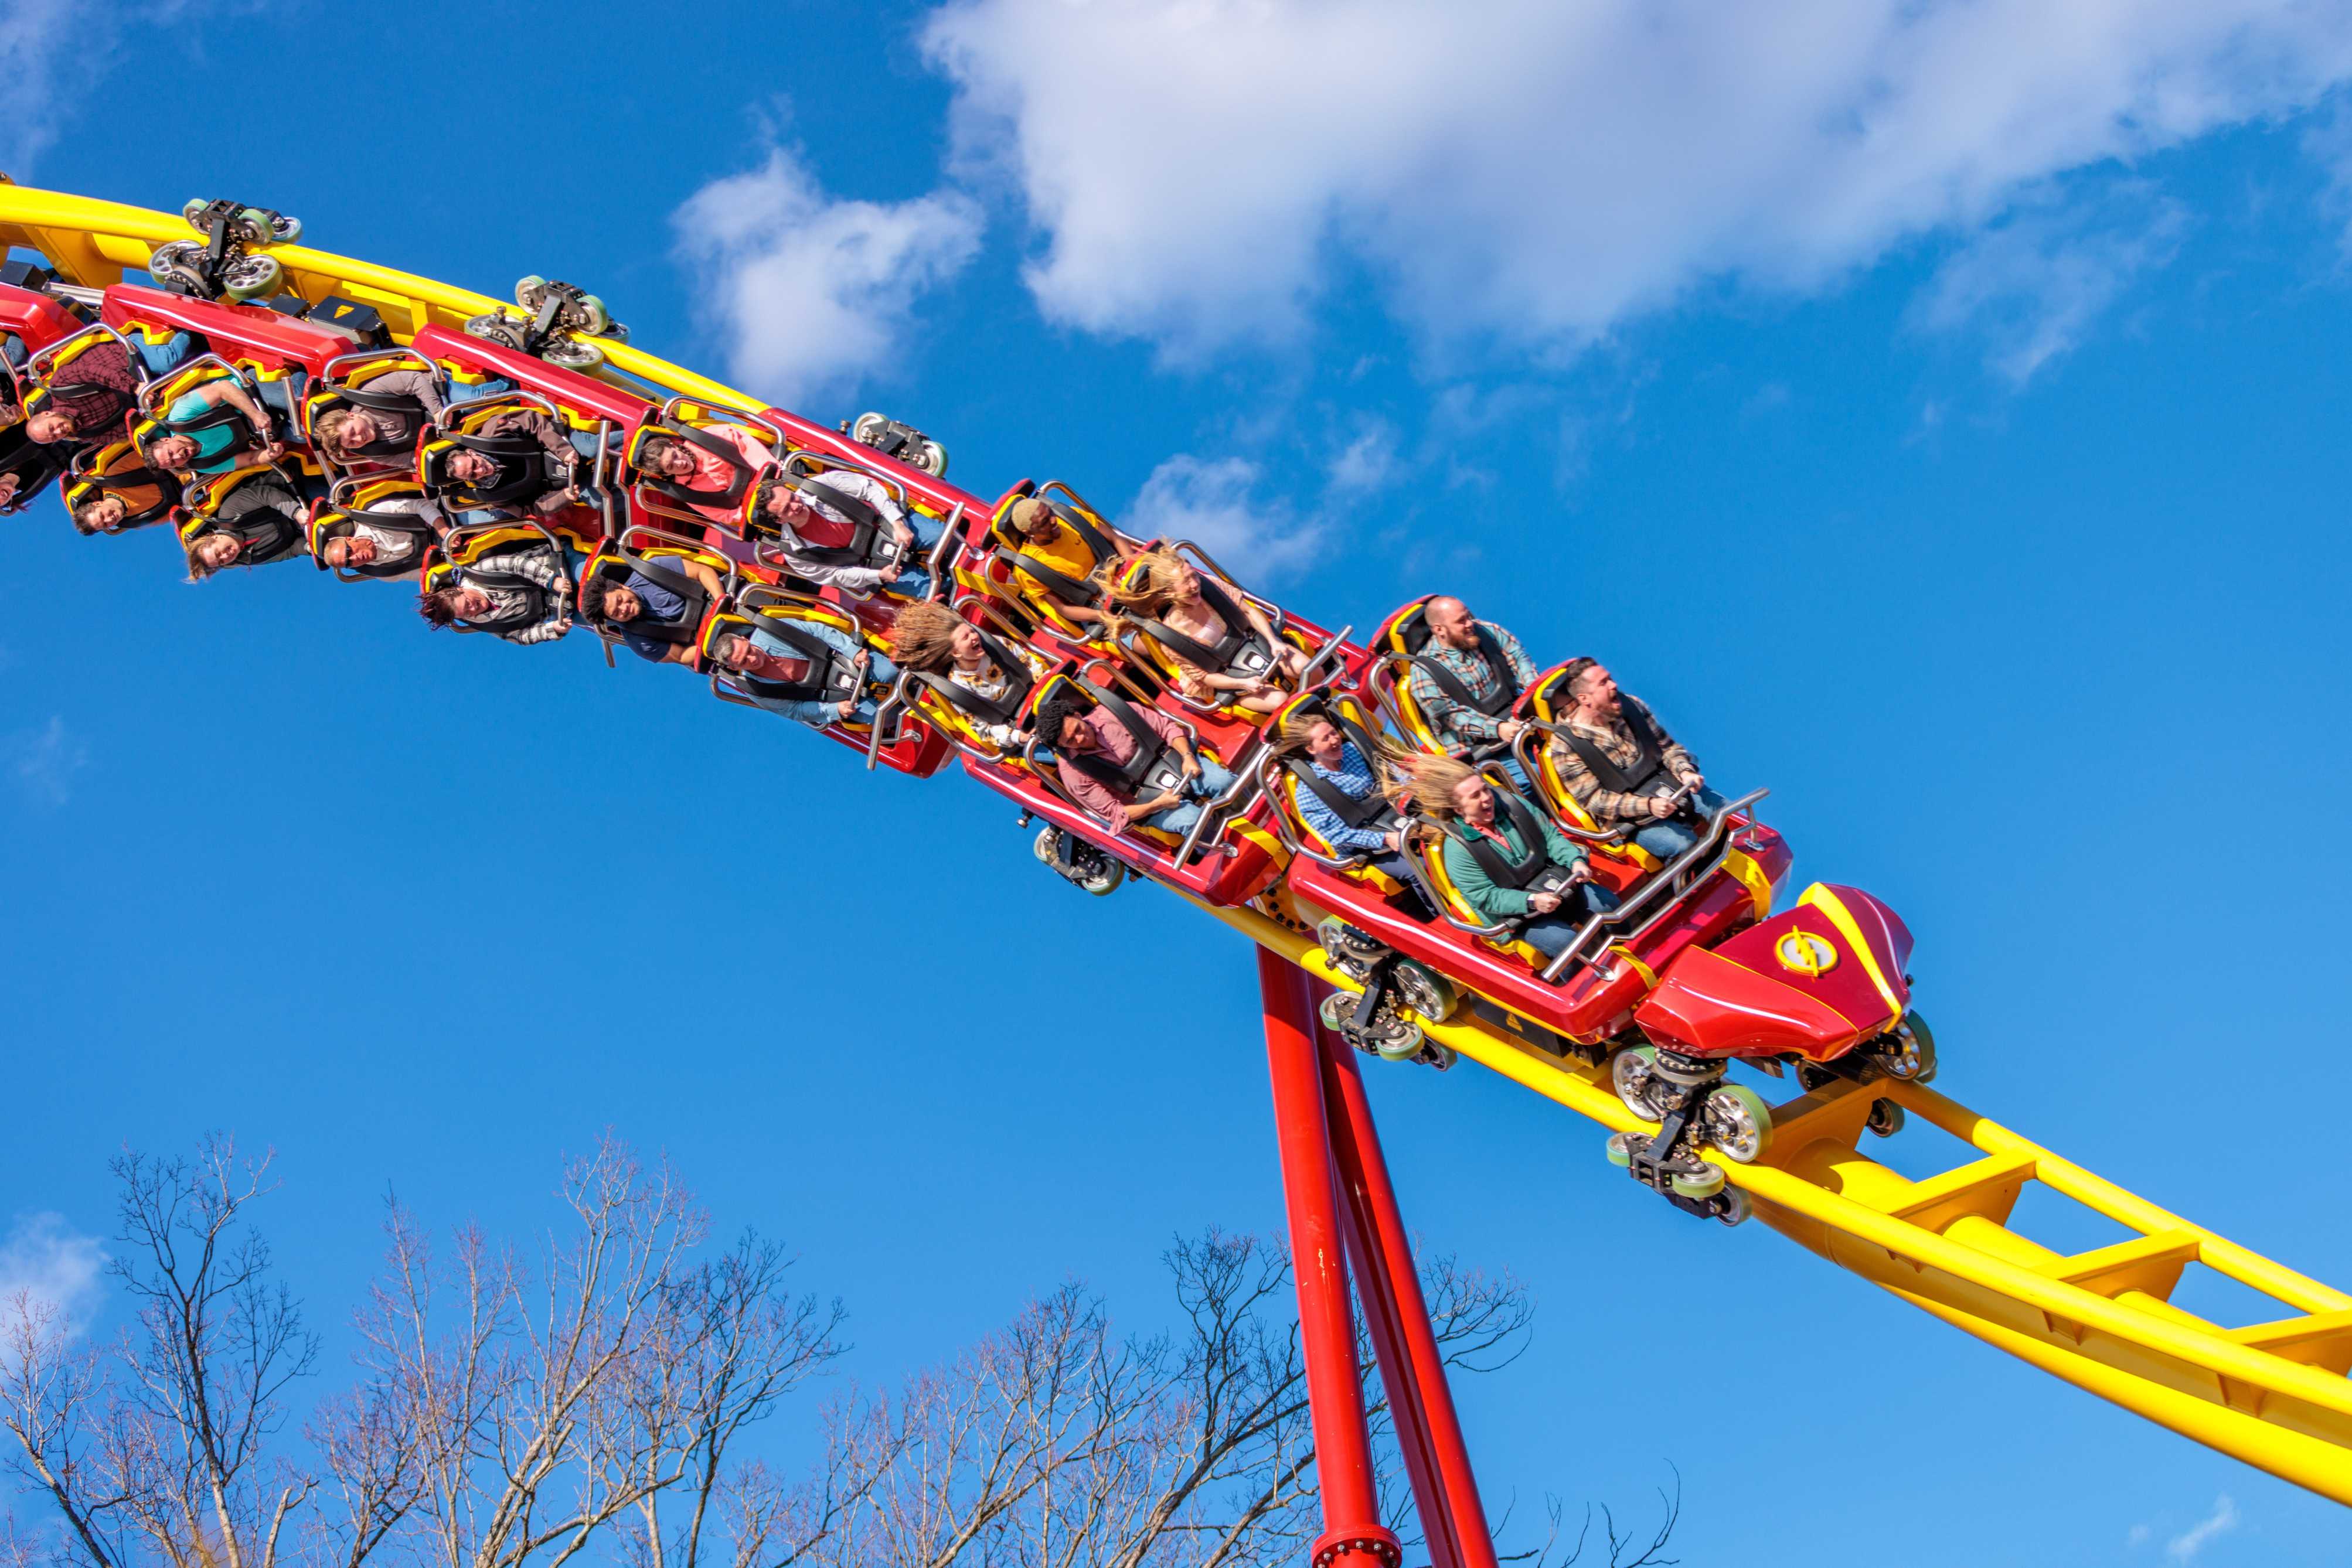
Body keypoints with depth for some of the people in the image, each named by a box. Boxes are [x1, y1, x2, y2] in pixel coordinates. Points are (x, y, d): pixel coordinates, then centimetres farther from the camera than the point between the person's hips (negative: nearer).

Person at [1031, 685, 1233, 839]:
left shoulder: (1110, 711, -12)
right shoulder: (1073, 773, -16)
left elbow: (1167, 726, -3)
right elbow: (1116, 814, -14)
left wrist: (1187, 756, -18)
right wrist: (1159, 804, -24)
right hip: (1147, 804, -3)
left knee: (1225, 782, -18)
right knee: (1194, 820, -29)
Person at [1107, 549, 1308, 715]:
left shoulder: (1209, 585, -19)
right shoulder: (1170, 635, -28)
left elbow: (1249, 611, -5)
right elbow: (1202, 676, -16)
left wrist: (1274, 642, -15)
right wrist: (1243, 684, -24)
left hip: (1251, 642, 4)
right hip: (1227, 679, -4)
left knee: (1307, 666, -10)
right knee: (1278, 700, -19)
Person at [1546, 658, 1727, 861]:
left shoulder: (1631, 706, 0)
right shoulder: (1566, 745, -16)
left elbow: (1667, 746, 10)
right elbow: (1594, 800, -17)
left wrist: (1686, 772, -12)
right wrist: (1648, 806, -28)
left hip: (1670, 787, 6)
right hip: (1628, 818, -6)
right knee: (1683, 844, -28)